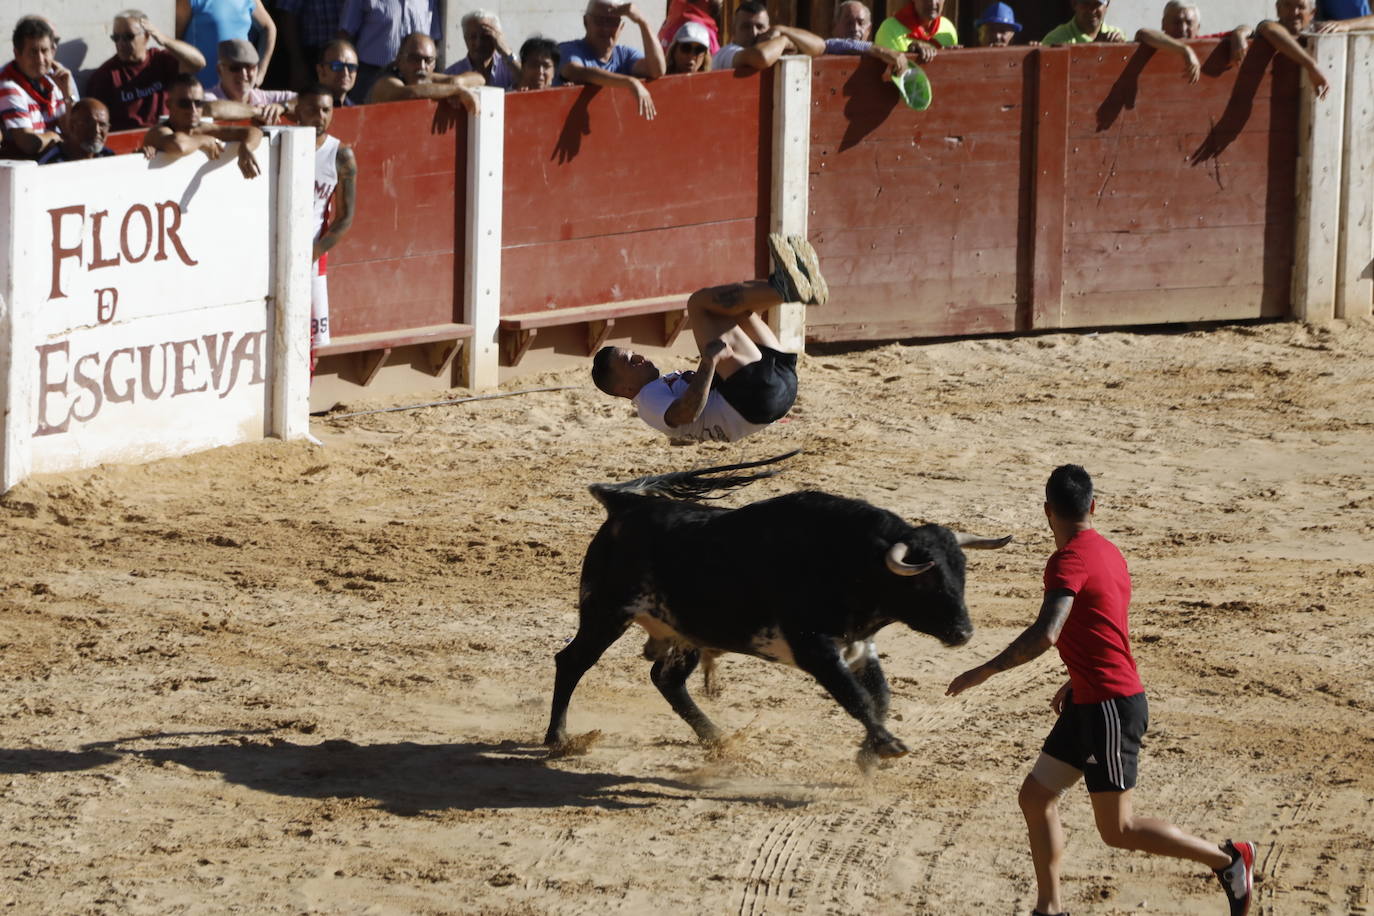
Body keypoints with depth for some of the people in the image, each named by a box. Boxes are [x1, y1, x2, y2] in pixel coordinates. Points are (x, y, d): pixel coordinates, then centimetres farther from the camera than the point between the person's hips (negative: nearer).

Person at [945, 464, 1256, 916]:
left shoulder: (1069, 560, -19)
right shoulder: (1107, 552, 10)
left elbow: (1046, 634, -31)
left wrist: (986, 671, -24)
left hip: (1111, 707, -10)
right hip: (1090, 702, 10)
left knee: (1118, 829, -2)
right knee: (1035, 796, 11)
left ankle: (1227, 860, 7)